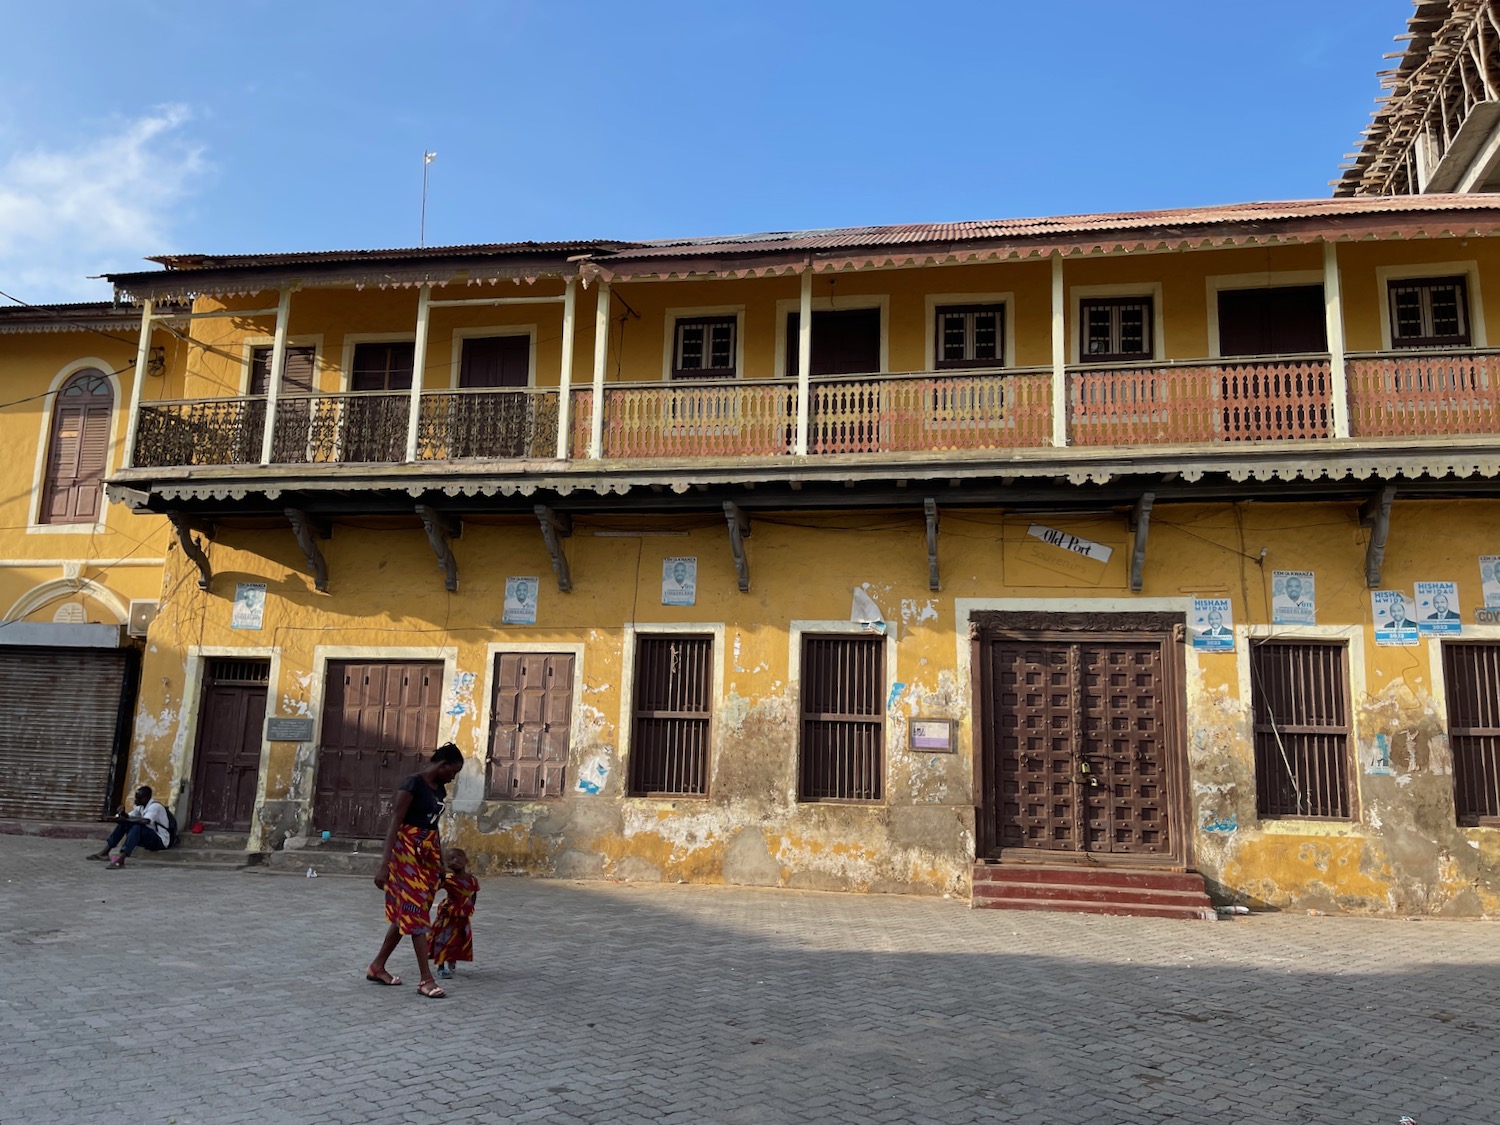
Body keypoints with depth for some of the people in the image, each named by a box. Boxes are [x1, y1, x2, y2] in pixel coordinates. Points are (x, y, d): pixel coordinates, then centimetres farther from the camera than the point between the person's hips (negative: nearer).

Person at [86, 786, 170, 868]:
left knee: (137, 827, -33)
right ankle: (105, 852, -3)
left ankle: (121, 859, -41)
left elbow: (145, 821, -34)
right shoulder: (141, 807, 9)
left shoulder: (155, 806, -18)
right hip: (148, 838, 9)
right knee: (123, 823, 1)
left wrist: (125, 819, -28)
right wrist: (122, 814, -12)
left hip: (160, 841, -9)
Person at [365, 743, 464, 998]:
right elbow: (394, 824, -17)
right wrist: (384, 865, -20)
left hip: (429, 852, 9)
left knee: (406, 912, 13)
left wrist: (441, 862, 21)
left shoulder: (440, 789, 10)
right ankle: (426, 979, -3)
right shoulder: (413, 784, -15)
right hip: (409, 852, -9)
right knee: (416, 911, -6)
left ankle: (377, 966, 26)